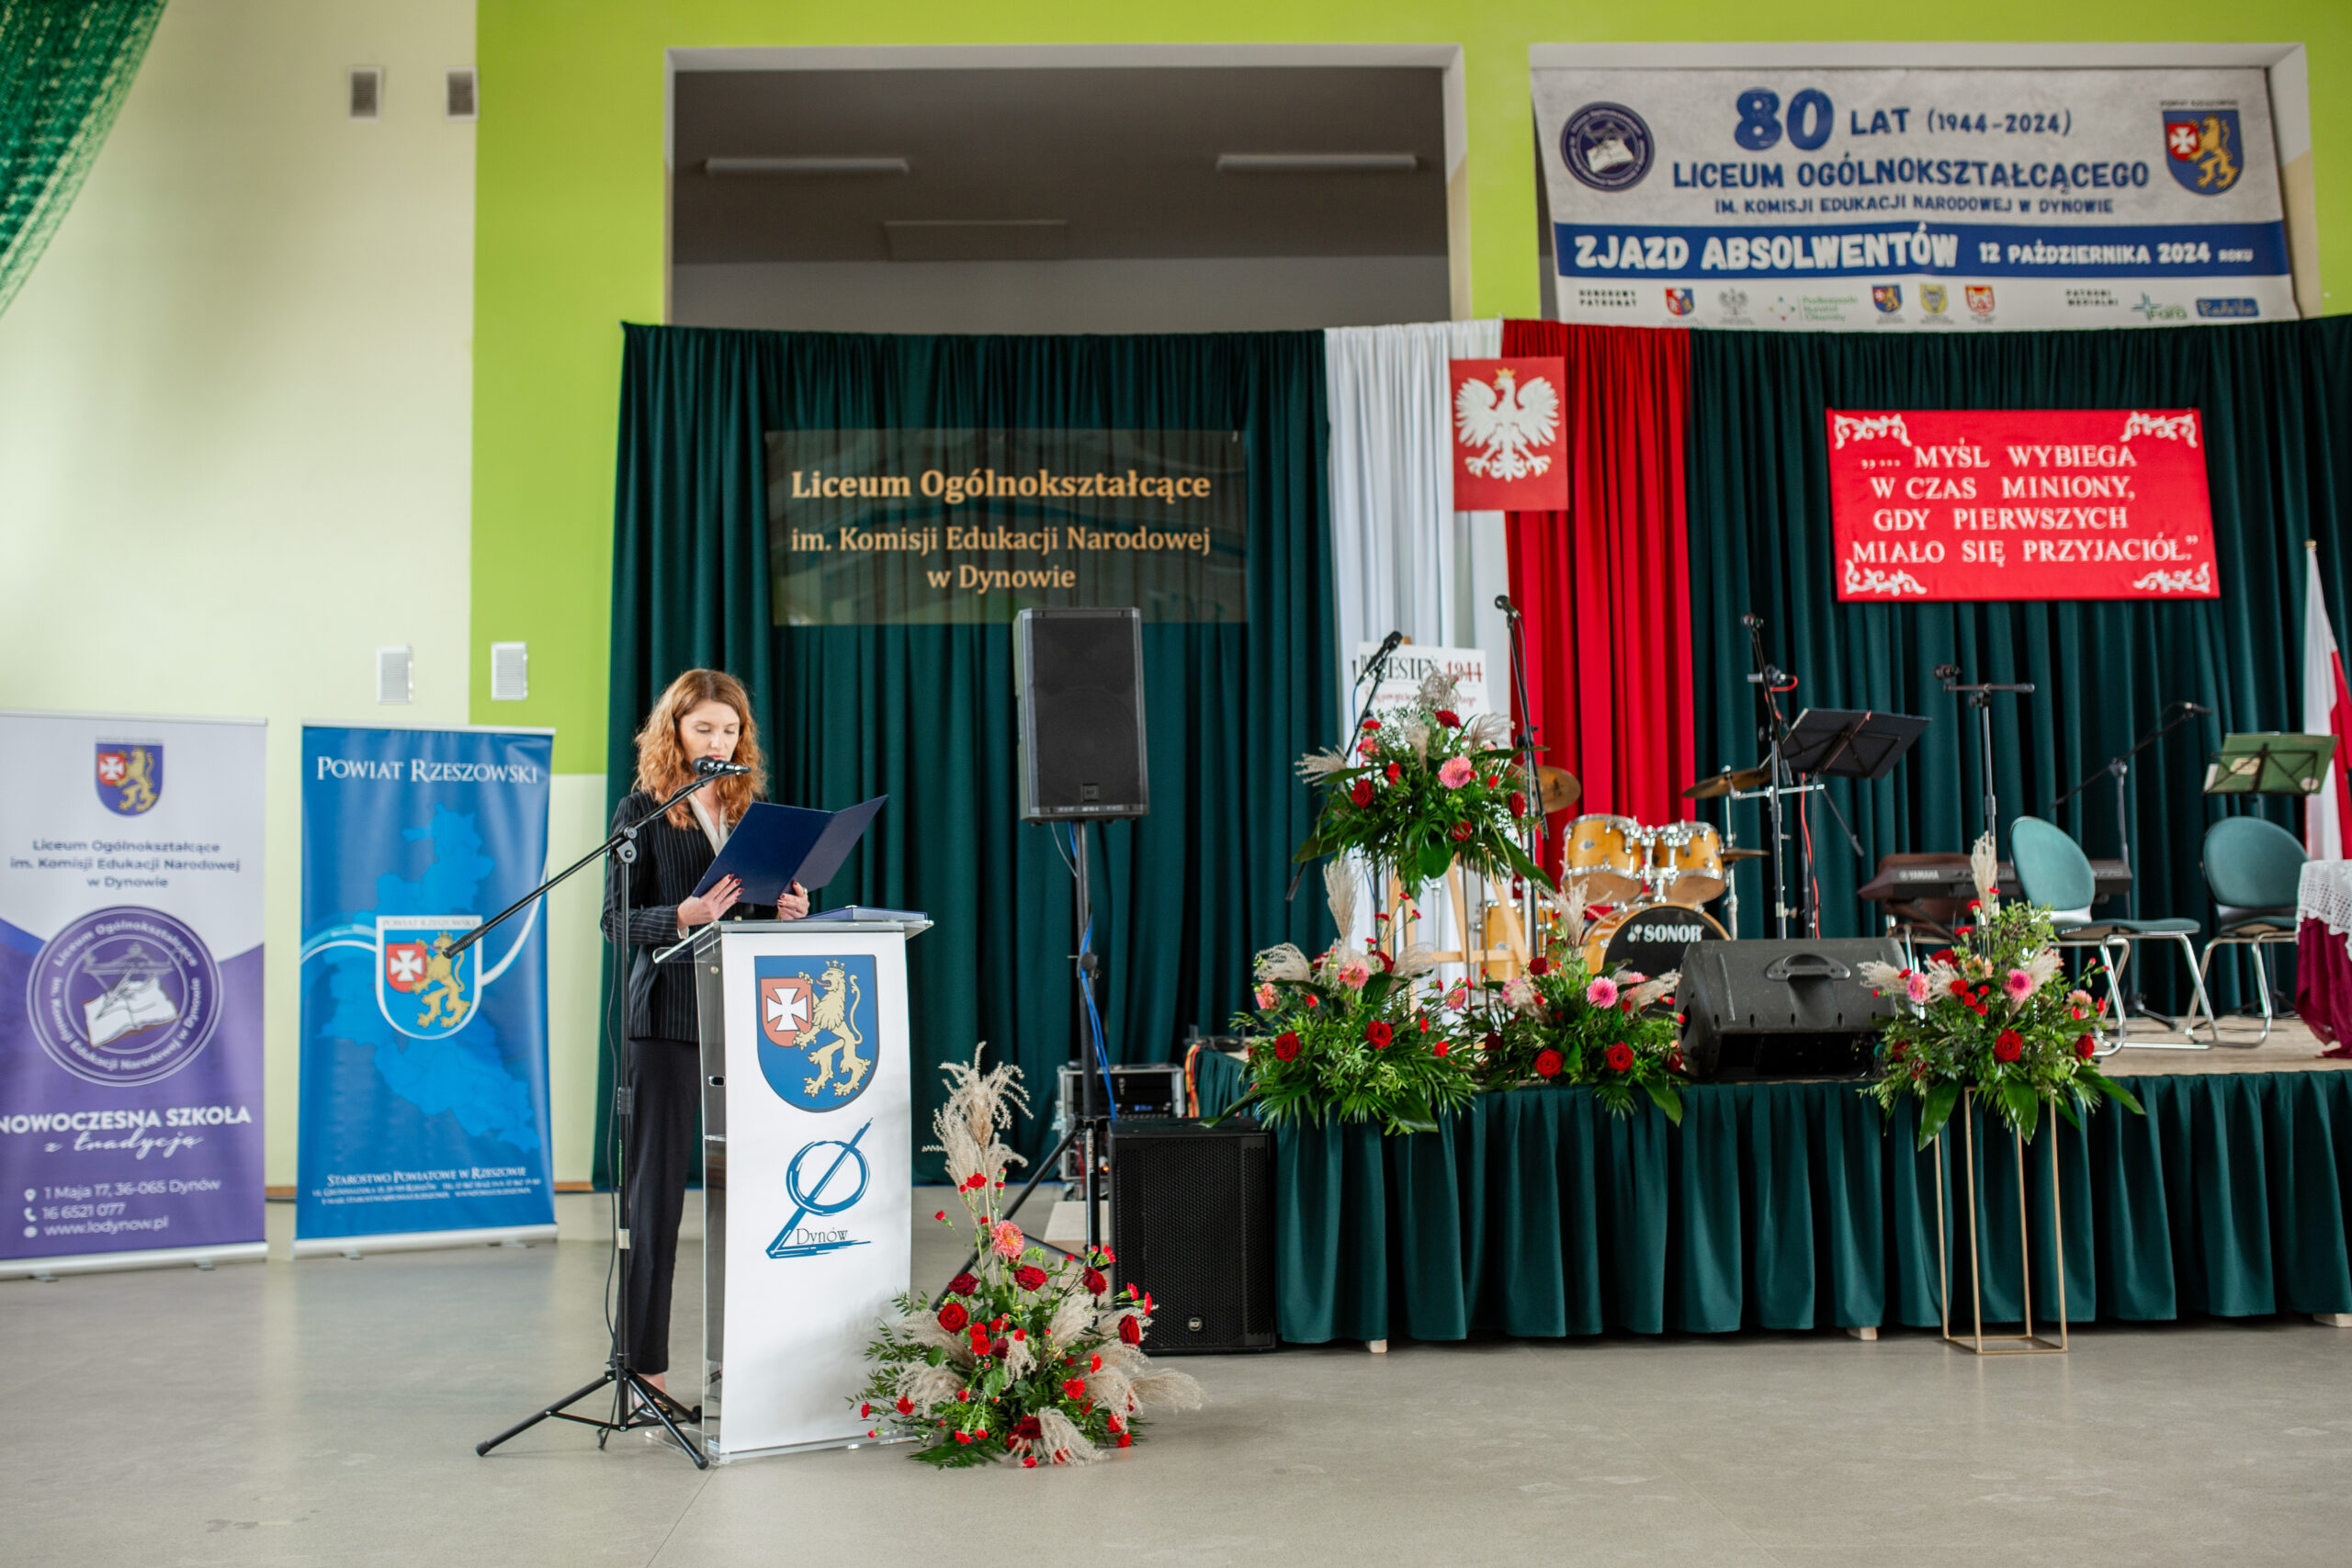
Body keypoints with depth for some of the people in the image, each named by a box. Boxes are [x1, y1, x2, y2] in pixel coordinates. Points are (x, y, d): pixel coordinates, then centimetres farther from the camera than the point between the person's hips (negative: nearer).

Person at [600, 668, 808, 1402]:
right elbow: (615, 920, -5)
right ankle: (644, 1361, 7)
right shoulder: (642, 810, 1)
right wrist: (686, 915, -22)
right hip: (667, 1016, -4)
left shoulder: (752, 809, 15)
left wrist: (788, 910, -4)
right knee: (656, 1188, 0)